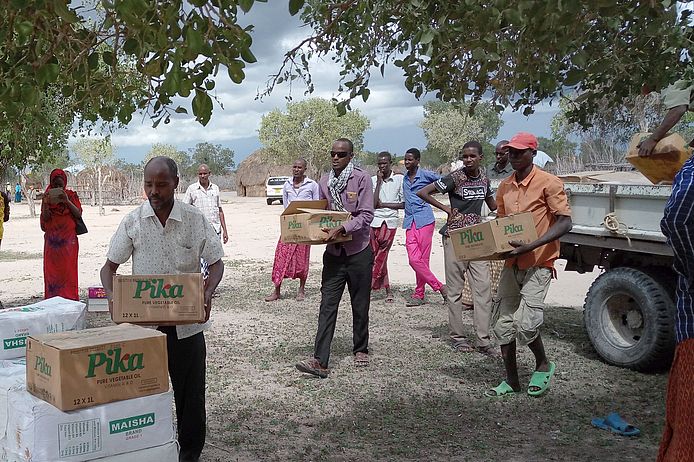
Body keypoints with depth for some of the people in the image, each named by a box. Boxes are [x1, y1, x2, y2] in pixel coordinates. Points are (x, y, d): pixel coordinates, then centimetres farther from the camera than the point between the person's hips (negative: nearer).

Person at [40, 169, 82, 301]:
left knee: (69, 270, -3)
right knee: (52, 270, 1)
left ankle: (70, 299, 1)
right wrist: (46, 204, -16)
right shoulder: (47, 196, 6)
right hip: (52, 239, 1)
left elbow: (79, 214, -7)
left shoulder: (71, 195, 4)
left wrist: (67, 201, -19)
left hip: (69, 240, -1)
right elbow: (44, 219, -1)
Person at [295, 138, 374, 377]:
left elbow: (366, 215, -15)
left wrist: (341, 229, -25)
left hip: (359, 252, -3)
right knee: (327, 305, -4)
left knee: (360, 305, 11)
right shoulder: (324, 182, 7)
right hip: (334, 252, 3)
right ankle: (320, 361, -8)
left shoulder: (362, 179, -8)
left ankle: (361, 350, 29)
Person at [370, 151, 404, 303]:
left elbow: (404, 204, 1)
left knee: (381, 256, -6)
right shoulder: (373, 180, 5)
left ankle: (370, 286, 0)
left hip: (390, 222, -2)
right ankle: (388, 290, 13)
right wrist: (379, 181, -7)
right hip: (375, 221, 2)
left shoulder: (399, 179, 1)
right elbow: (373, 203, -7)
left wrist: (384, 204, -6)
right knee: (379, 256, 4)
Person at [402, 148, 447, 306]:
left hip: (424, 220, -5)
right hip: (410, 222, 6)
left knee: (422, 259, -5)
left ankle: (419, 294, 6)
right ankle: (439, 287, 4)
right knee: (414, 259, -5)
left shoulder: (425, 175, 1)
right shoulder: (405, 179, 19)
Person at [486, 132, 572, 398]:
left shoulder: (548, 183, -9)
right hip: (511, 263, 7)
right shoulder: (505, 187, 11)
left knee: (525, 323, -16)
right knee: (503, 324, 6)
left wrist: (531, 246, -25)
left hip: (538, 263, -7)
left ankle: (543, 366, 12)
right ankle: (511, 381, 19)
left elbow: (565, 223, -15)